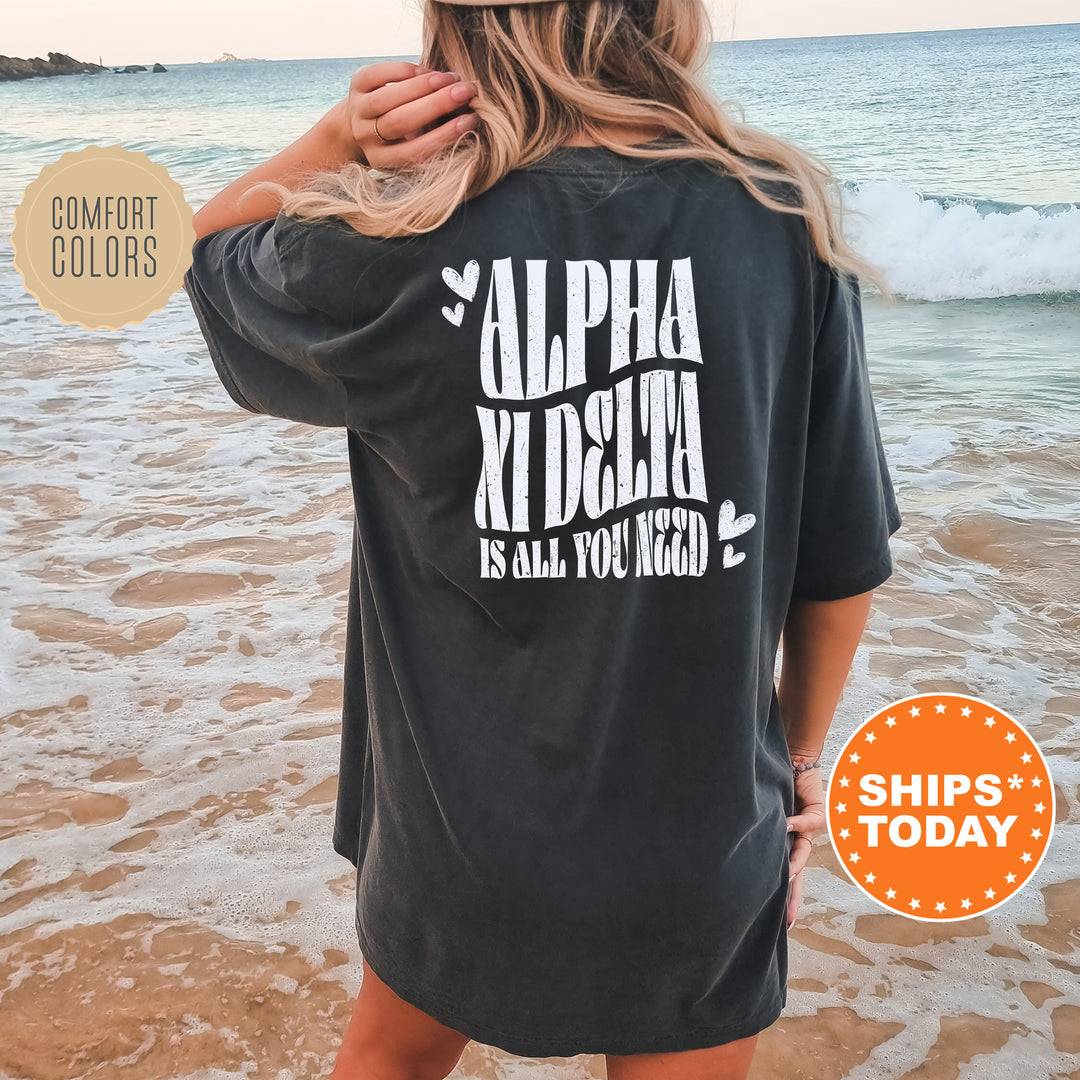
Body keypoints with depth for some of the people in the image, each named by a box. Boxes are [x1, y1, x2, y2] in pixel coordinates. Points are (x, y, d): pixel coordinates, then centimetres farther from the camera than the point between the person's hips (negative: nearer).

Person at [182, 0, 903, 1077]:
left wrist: (337, 138, -12)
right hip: (705, 845, 1)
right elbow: (843, 562, -5)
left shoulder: (394, 254, -18)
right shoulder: (783, 224, -13)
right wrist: (800, 754, 12)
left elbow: (207, 249, 6)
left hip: (457, 833, 0)